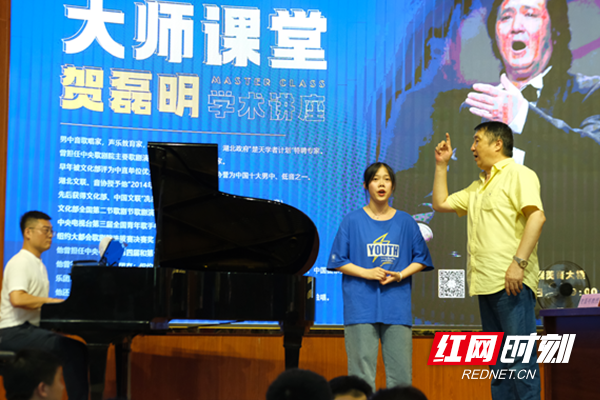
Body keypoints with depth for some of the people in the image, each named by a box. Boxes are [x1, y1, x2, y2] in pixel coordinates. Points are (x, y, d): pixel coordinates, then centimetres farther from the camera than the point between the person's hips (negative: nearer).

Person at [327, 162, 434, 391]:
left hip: (397, 309, 2)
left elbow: (421, 259, 12)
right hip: (361, 307, -2)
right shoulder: (352, 221, 4)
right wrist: (367, 273, -10)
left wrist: (400, 274, -6)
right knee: (362, 373, -3)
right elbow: (339, 261, 4)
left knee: (400, 373, 0)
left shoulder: (405, 222, 9)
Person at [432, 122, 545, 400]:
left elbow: (537, 216, -16)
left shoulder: (518, 174, -3)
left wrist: (519, 262, -23)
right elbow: (440, 204, 32)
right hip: (486, 283, 9)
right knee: (497, 358, 10)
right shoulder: (478, 186, 26)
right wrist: (441, 165, 25)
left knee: (519, 355, -12)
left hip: (511, 282, -9)